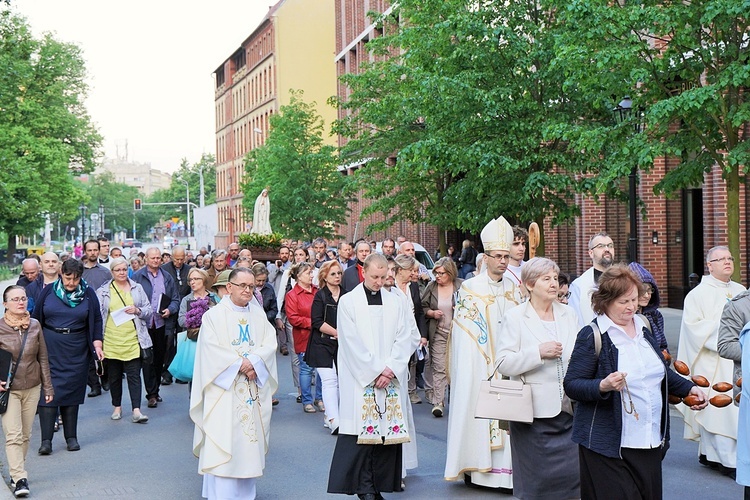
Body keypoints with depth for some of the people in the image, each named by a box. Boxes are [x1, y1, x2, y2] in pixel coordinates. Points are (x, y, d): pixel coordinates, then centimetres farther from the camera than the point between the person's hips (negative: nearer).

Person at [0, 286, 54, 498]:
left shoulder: (35, 325, 1)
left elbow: (43, 358, 7)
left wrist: (48, 387, 8)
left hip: (32, 387, 3)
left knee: (25, 435, 10)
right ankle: (19, 479, -8)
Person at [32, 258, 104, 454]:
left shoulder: (88, 294, 1)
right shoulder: (48, 291, 1)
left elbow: (96, 321, 5)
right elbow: (36, 319, 8)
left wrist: (97, 344, -6)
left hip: (76, 350, 0)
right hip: (50, 348, 0)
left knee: (72, 392, 5)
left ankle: (71, 437, 14)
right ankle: (46, 440, -5)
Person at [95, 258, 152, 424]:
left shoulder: (137, 288, 9)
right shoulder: (103, 291, 5)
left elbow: (148, 311, 11)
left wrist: (137, 310, -10)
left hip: (132, 340, 0)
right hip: (111, 340, 0)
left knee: (134, 375, -4)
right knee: (114, 376, 10)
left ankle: (136, 410, -7)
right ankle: (117, 407, 24)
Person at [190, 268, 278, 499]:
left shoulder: (259, 315, 11)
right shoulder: (214, 315, -2)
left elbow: (270, 344, 1)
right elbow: (211, 350, -11)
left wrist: (254, 362, -16)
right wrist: (239, 364, -15)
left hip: (253, 390, 4)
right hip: (224, 388, -4)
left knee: (249, 437, 6)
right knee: (222, 443, -6)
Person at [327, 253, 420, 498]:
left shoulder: (396, 302, 10)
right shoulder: (348, 301, 1)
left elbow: (407, 338, 5)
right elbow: (352, 343, -5)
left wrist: (390, 369, -7)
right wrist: (375, 372, -9)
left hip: (391, 378, 3)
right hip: (359, 379, -3)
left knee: (388, 430, 1)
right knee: (361, 431, -6)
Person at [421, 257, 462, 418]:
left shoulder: (462, 285, -2)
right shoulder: (431, 287, 5)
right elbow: (422, 307, 11)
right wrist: (432, 313, -7)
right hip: (439, 333, 1)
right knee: (439, 368, -5)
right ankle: (438, 403, -6)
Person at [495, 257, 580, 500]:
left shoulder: (569, 315, 13)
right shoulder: (515, 317, -1)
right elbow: (503, 363, -10)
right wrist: (538, 353, -17)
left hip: (568, 409, 4)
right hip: (534, 413, -4)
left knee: (573, 477, 0)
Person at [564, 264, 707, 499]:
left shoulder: (643, 328, 12)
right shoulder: (592, 336, -10)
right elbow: (571, 385, -12)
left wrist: (689, 388, 17)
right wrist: (602, 387, -28)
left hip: (651, 441, 7)